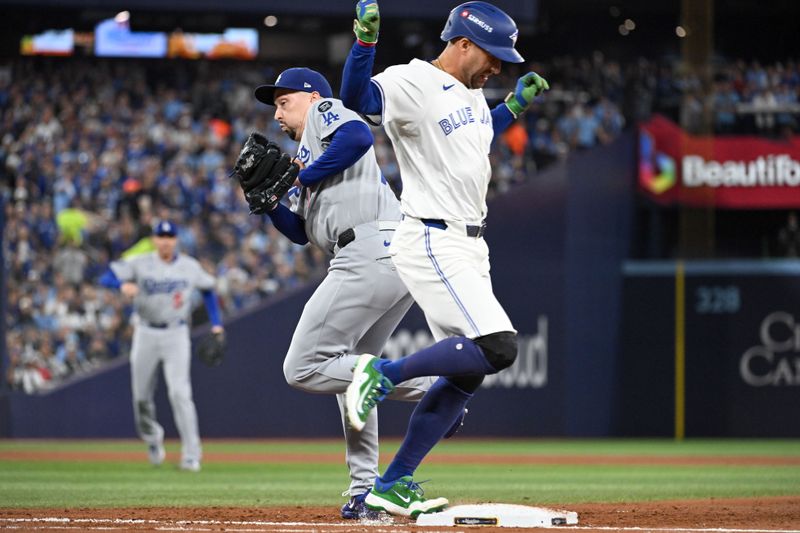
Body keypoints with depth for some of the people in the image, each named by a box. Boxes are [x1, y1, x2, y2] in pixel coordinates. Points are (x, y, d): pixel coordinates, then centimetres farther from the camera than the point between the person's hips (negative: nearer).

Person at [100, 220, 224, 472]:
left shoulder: (190, 267, 2)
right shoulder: (139, 263, -3)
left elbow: (208, 289, 18)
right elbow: (106, 277, -12)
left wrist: (216, 323, 9)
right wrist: (123, 284, -35)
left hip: (176, 335, -1)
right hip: (146, 335, 1)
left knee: (180, 393, -15)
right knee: (142, 396, 6)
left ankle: (191, 454, -15)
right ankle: (152, 438, 36)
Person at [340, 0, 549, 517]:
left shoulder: (470, 92, 16)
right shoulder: (413, 82, -13)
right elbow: (357, 99, -30)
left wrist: (515, 106, 27)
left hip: (470, 248, 10)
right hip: (432, 243, -10)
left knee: (467, 372, 6)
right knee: (498, 348, -22)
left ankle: (393, 485, 11)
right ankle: (385, 373, -7)